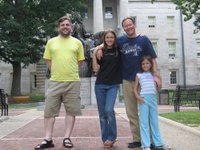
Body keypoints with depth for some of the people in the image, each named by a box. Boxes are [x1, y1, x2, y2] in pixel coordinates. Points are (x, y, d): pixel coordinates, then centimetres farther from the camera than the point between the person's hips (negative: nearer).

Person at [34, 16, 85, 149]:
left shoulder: (77, 42, 7)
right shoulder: (51, 42, 8)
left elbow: (80, 61, 12)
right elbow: (48, 61, 12)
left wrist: (70, 72, 6)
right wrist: (57, 72, 4)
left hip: (73, 81, 0)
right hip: (55, 81, 1)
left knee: (71, 111, 3)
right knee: (49, 110, 0)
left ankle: (67, 138, 13)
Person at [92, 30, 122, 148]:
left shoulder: (119, 51, 6)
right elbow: (96, 69, 0)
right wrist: (94, 54, -5)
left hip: (113, 85, -2)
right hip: (100, 85, 2)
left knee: (109, 110, -17)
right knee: (102, 113, 4)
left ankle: (112, 137, 2)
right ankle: (105, 139, 15)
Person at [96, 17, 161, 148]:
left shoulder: (144, 39, 2)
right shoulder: (121, 40, 9)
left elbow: (152, 58, 0)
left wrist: (156, 75, -10)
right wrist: (100, 49, 2)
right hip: (127, 81, 3)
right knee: (132, 112, 6)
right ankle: (137, 139, 15)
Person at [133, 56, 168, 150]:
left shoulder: (154, 75, 14)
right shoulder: (139, 75, 8)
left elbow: (158, 89, 13)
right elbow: (135, 88, 6)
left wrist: (159, 81, -4)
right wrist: (137, 96, -11)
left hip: (153, 98, 3)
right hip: (143, 98, -3)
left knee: (155, 121, 9)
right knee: (144, 122, -3)